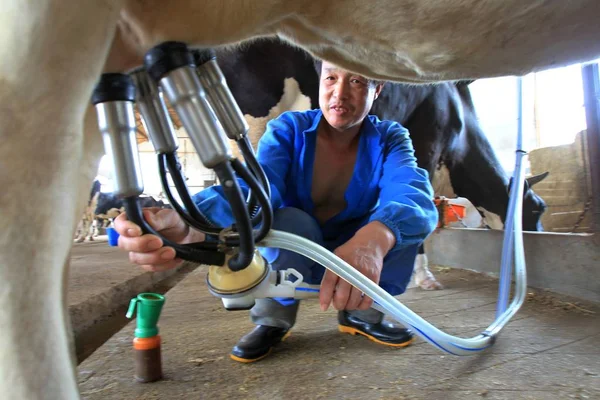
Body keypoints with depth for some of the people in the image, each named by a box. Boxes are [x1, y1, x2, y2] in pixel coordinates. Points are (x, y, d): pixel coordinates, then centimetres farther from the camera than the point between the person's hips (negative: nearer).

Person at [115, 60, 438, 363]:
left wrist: (373, 239, -59)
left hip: (363, 254, 2)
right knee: (289, 220, -32)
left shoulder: (389, 138, -14)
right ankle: (272, 320, -6)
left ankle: (363, 314, -2)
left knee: (404, 215, -24)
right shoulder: (288, 128, -17)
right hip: (294, 255, -1)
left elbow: (412, 193, -35)